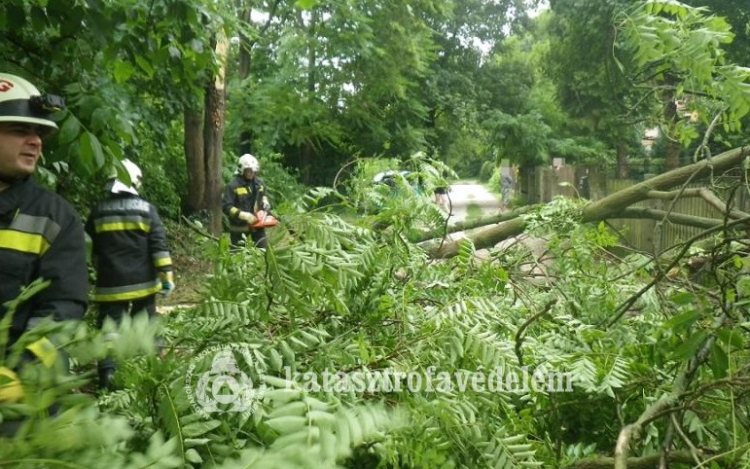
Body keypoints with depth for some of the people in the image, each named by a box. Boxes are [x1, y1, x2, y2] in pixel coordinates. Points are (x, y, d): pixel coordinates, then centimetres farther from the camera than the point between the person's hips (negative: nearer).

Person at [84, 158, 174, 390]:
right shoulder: (146, 208, -3)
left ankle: (107, 373, -8)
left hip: (111, 283, 0)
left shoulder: (98, 211, 2)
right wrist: (167, 275, -6)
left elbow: (92, 250, 15)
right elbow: (159, 246, -8)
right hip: (143, 281, 0)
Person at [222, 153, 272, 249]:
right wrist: (244, 215, -28)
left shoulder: (259, 183, 3)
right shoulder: (232, 186, -16)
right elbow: (226, 207, -20)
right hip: (239, 227, -5)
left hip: (256, 223, 5)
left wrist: (265, 202, 1)